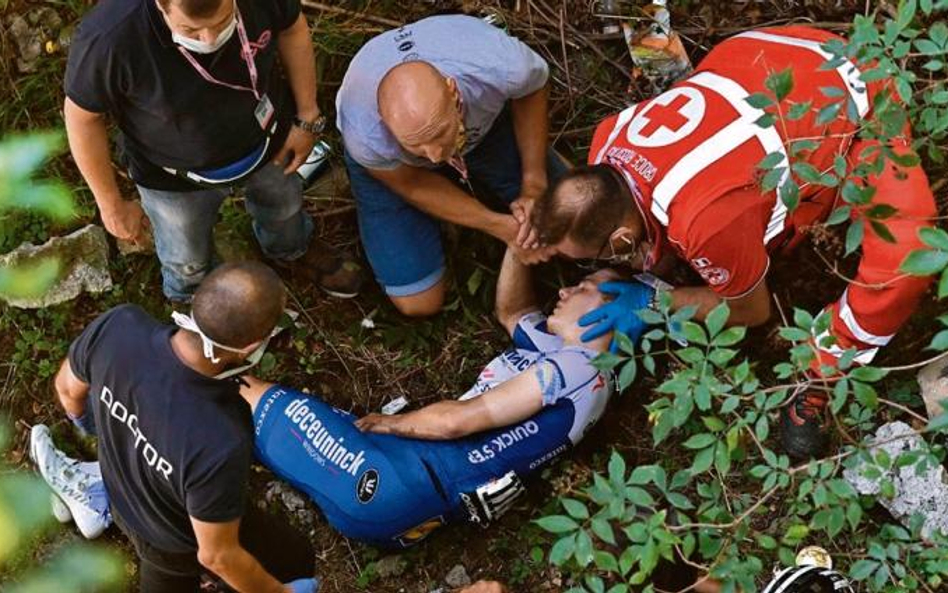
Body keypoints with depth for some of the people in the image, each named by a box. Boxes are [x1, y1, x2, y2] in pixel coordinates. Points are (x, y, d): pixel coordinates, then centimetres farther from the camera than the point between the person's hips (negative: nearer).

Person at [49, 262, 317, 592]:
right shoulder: (221, 444, -48)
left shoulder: (118, 326, -34)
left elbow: (68, 387, -8)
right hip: (178, 544, -5)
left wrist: (83, 418, 17)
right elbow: (217, 555, -29)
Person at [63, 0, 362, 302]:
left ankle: (292, 250, 68)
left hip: (266, 140, 2)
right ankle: (191, 297, 61)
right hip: (176, 174, -2)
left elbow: (292, 29, -10)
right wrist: (112, 205, -12)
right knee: (188, 260, 26)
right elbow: (83, 116, -23)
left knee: (282, 202, 33)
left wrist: (307, 118, -5)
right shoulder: (109, 38, -40)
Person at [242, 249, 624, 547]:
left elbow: (458, 421, -14)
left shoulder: (576, 366, -12)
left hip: (401, 485, -9)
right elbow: (511, 311, 34)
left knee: (253, 397, 1)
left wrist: (389, 423, 2)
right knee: (261, 396, 11)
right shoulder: (560, 351, 15)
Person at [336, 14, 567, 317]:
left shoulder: (502, 67, -42)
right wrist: (500, 226, -20)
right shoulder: (365, 135, -43)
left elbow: (532, 90, -14)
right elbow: (409, 184, -19)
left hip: (483, 122, 2)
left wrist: (534, 184, -16)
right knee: (419, 302, -5)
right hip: (392, 164, -2)